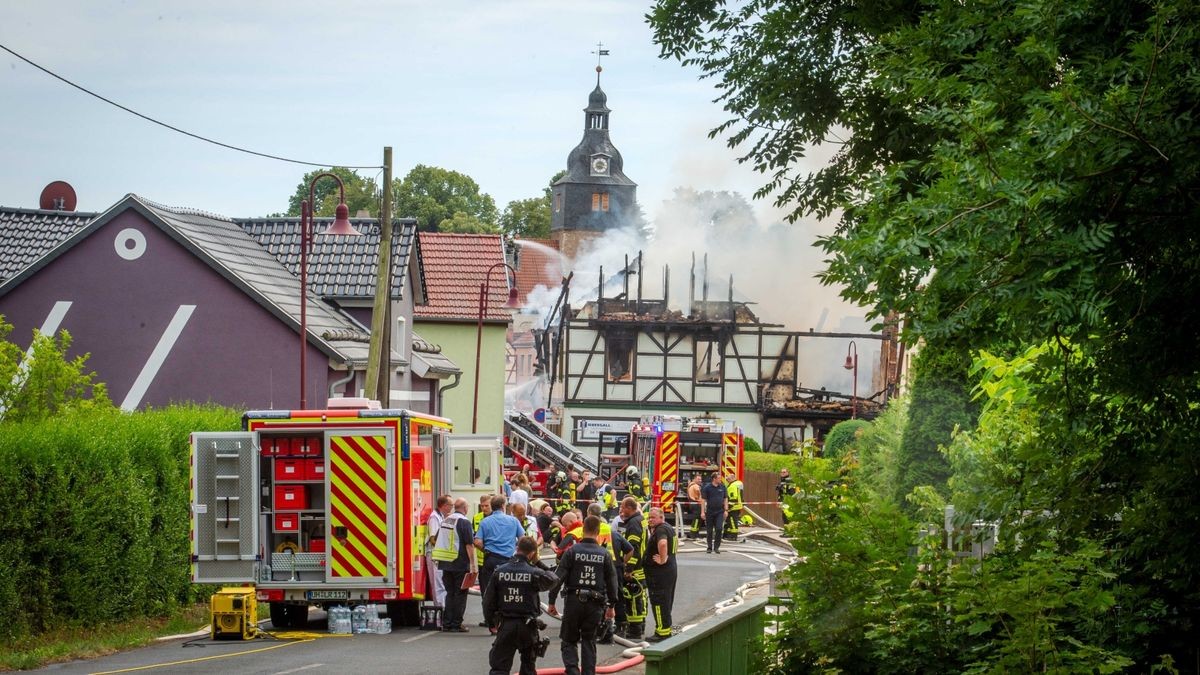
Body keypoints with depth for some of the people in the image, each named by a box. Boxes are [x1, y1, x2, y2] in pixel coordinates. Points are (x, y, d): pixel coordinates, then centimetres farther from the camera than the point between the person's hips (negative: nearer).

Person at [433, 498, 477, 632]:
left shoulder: (446, 520, 12)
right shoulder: (464, 522, -11)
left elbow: (437, 540, 20)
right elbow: (469, 544, -16)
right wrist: (473, 564, -14)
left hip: (445, 564, 7)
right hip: (460, 564, -7)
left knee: (449, 593, 13)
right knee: (460, 594, 0)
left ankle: (446, 624, 11)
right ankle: (456, 624, -1)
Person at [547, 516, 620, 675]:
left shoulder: (572, 551, -6)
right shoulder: (605, 554, 0)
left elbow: (558, 578, -7)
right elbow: (612, 581, 5)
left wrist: (551, 602, 0)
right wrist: (611, 605, 16)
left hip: (573, 601, -2)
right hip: (596, 604, 2)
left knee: (569, 640, 8)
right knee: (589, 641, 12)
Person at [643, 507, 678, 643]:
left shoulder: (660, 530, -18)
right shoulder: (669, 528, 15)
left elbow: (662, 543, -38)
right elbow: (676, 543, 31)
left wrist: (663, 559, -26)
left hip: (660, 572, -11)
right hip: (671, 569, 11)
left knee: (659, 602, -6)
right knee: (666, 602, 16)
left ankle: (662, 632, -4)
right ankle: (666, 630, 23)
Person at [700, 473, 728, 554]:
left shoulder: (722, 487, 5)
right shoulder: (707, 488, -4)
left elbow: (725, 499, 11)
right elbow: (703, 500, -3)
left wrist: (726, 510, 4)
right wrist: (702, 512, -8)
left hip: (720, 512, 1)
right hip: (710, 512, -1)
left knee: (719, 529, -10)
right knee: (710, 531, 5)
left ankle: (716, 547, -1)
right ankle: (709, 547, 16)